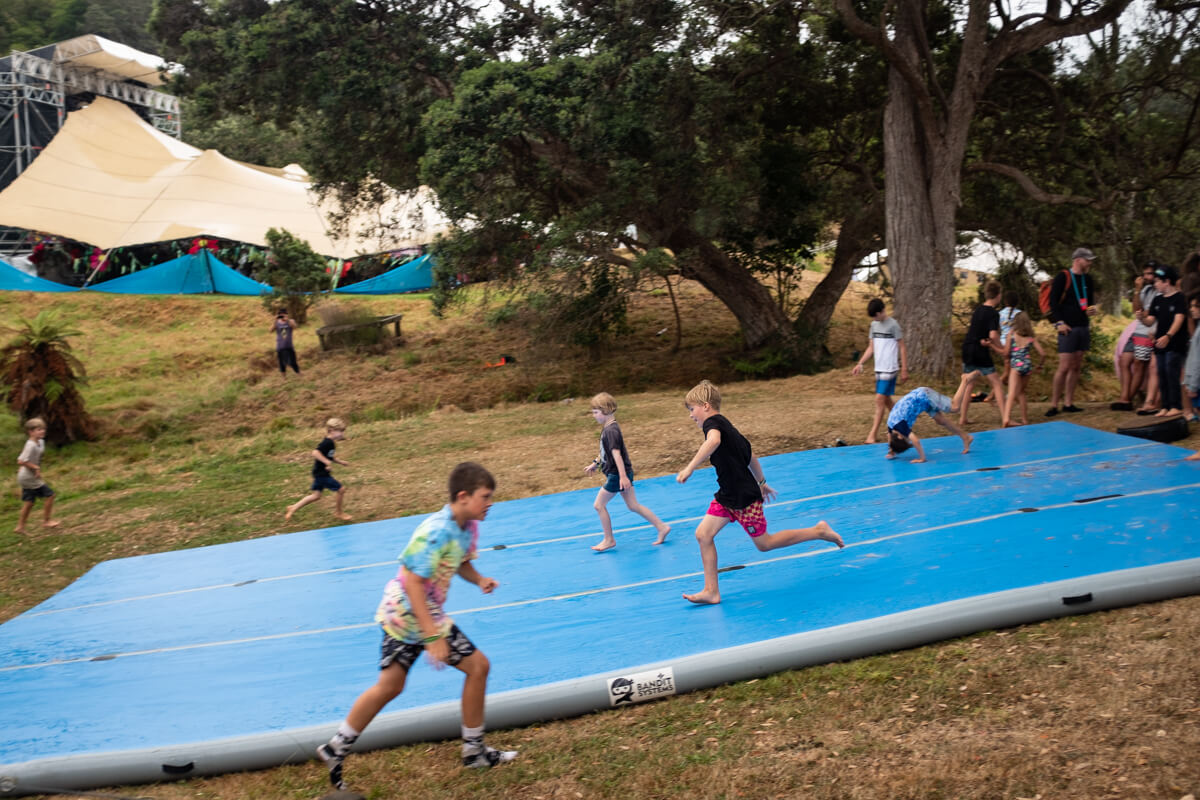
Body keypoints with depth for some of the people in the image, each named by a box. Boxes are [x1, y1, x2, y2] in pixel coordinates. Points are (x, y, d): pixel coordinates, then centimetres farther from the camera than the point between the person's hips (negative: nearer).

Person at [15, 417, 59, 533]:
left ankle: (20, 526, 22)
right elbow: (21, 461, -27)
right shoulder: (31, 445, -22)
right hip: (29, 477, -9)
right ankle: (46, 520, 5)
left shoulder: (41, 442, 6)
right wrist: (36, 468, -22)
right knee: (49, 494, -5)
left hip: (27, 478, 9)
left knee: (29, 501, 15)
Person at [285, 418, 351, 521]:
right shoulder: (327, 443, -22)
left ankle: (293, 508, 22)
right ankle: (338, 512, 16)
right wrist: (327, 461, -33)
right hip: (321, 474, -10)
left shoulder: (331, 443, 10)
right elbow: (315, 453, -33)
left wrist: (340, 462, 16)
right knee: (341, 489, -2)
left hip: (320, 474, 10)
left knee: (316, 495, 17)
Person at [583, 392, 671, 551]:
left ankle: (609, 540, 11)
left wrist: (623, 476, -29)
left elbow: (616, 453, -25)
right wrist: (595, 464, 31)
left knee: (599, 505, 1)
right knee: (633, 505, 12)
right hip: (617, 474, 10)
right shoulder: (608, 428, 11)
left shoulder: (611, 430, -20)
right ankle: (662, 527, 13)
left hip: (616, 475, -10)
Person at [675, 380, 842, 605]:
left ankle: (818, 531, 18)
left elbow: (714, 440, -43)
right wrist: (761, 483, 34)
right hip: (727, 495, 10)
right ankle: (711, 591, 3)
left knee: (764, 543, 5)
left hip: (745, 498, -10)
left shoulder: (712, 422, -17)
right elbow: (751, 456, 23)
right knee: (703, 534, 1)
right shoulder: (726, 427, 14)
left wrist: (689, 468, -42)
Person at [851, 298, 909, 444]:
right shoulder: (874, 325, 11)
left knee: (880, 399, -11)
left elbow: (902, 348, -7)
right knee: (886, 400, 12)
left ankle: (872, 435, -12)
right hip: (879, 369, 7)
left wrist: (904, 369, -8)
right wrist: (860, 364, 6)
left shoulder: (893, 325, -10)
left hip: (890, 369, -7)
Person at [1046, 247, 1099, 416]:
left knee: (1077, 367, 8)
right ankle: (1053, 405, -5)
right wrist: (1059, 323, -16)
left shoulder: (1087, 279, 15)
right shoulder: (1062, 277, -6)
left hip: (1083, 327, 7)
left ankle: (1068, 403, 14)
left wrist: (1092, 309, 3)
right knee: (1064, 367, -10)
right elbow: (1053, 301, -9)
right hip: (1068, 328, -7)